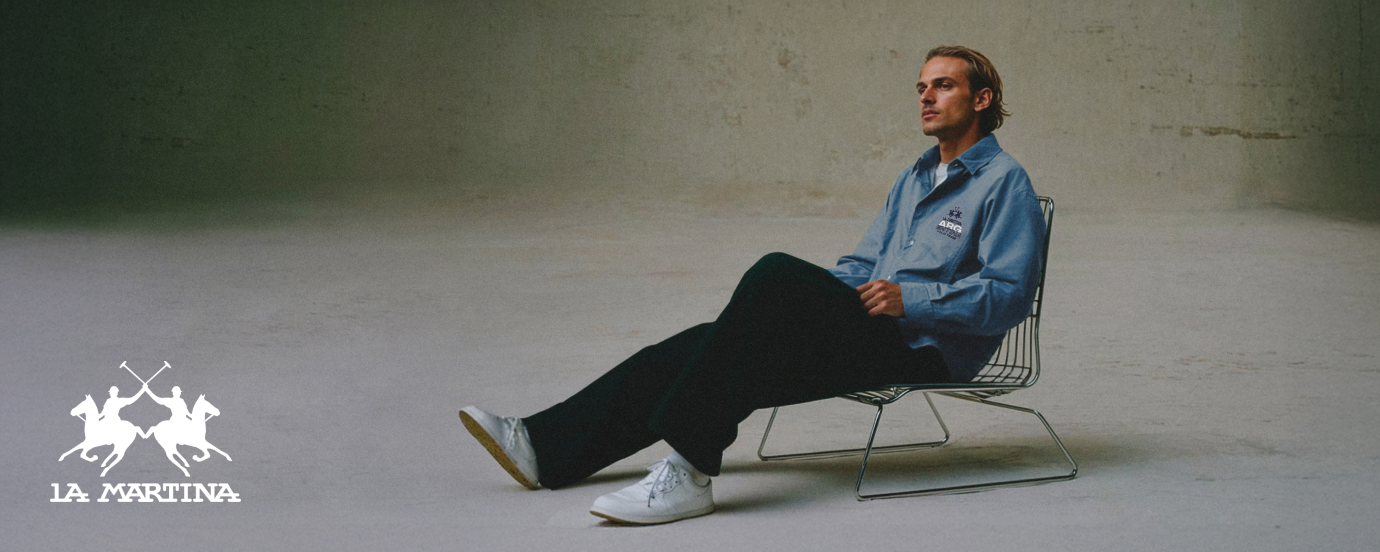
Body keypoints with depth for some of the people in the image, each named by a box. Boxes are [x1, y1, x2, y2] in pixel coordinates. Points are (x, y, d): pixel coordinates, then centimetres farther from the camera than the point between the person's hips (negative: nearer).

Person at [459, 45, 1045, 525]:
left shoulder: (1005, 182, -1)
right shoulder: (916, 177, 26)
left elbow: (1009, 294, -12)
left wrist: (909, 300, -20)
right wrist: (814, 296, 5)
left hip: (925, 349, -8)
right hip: (867, 333, 8)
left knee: (777, 274, -31)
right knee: (705, 345, -9)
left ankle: (687, 472, -37)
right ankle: (546, 446, -12)